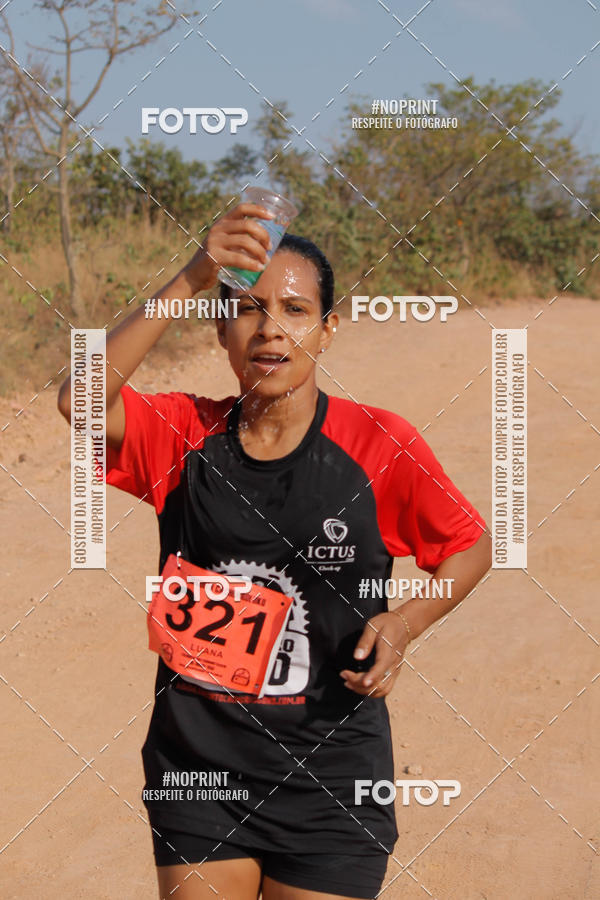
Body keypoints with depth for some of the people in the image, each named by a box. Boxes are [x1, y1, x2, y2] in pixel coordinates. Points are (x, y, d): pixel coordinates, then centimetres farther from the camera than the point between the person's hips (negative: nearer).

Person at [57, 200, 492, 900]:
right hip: (197, 766, 2)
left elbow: (469, 547, 5)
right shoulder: (185, 435, -3)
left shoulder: (378, 444, -7)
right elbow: (81, 399, -22)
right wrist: (192, 279, -28)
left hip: (327, 781, -1)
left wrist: (404, 621, -13)